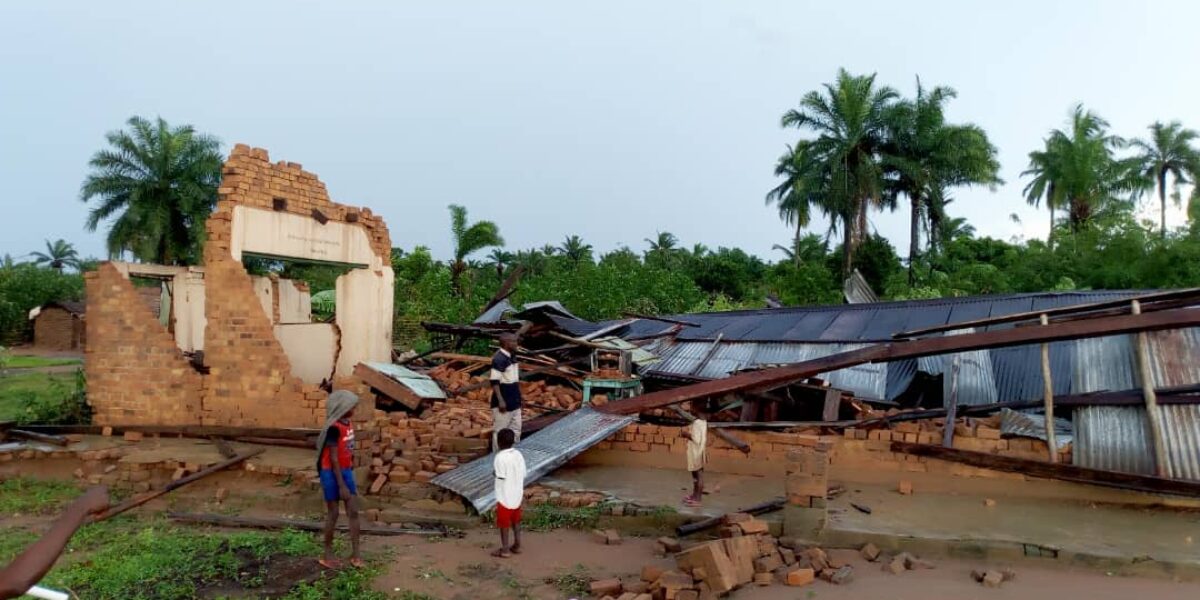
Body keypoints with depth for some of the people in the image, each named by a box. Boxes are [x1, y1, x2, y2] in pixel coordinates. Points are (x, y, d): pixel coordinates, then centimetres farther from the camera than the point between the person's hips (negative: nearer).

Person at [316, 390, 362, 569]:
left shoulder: (348, 425, 6)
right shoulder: (334, 428, -21)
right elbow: (333, 459, -21)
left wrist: (350, 477, 17)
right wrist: (341, 485, -20)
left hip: (346, 472, 8)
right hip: (332, 474, -8)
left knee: (354, 512, 5)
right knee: (333, 514, 3)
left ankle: (355, 554, 11)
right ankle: (327, 556, 18)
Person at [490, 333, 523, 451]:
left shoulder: (512, 357, 10)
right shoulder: (499, 359, -19)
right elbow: (494, 382, -21)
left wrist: (519, 396, 19)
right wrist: (500, 401, -23)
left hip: (514, 402, 9)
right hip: (504, 402, -9)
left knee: (515, 429, 15)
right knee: (500, 431, 1)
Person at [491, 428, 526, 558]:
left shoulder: (500, 457, -19)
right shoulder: (518, 454, 0)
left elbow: (502, 477, -20)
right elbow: (523, 475, 2)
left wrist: (494, 472, -2)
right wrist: (522, 492, 14)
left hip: (505, 496, -6)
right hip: (517, 495, 6)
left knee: (504, 523, 6)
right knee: (516, 521, 19)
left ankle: (505, 550, 14)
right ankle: (517, 546, 27)